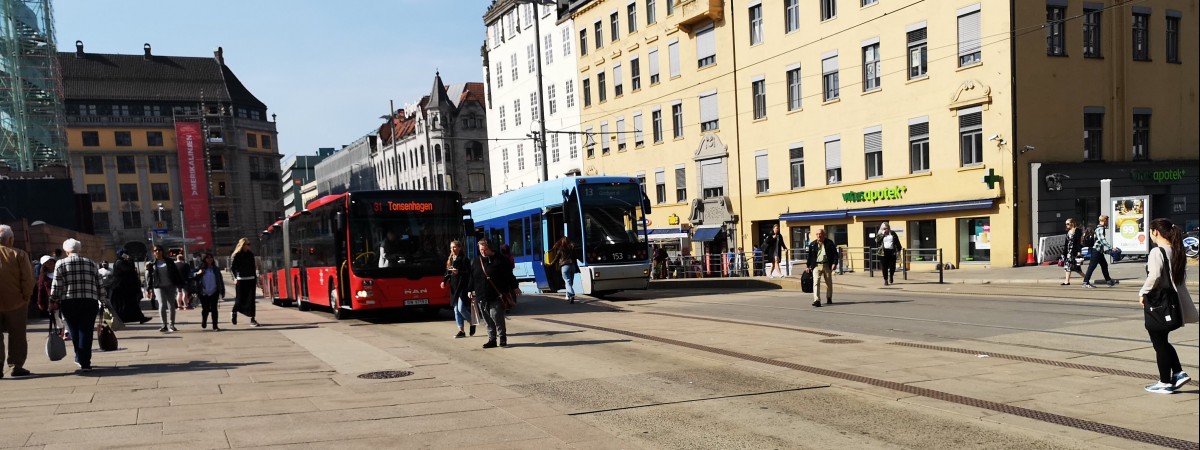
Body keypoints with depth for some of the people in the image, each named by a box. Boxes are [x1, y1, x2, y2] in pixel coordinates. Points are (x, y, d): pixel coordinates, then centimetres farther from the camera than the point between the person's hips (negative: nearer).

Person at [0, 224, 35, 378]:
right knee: (17, 336, 8)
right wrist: (26, 296, -2)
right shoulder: (19, 254, -8)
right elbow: (28, 279, -12)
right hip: (15, 303, -2)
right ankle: (16, 366, 9)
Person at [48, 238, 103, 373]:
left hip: (69, 302, -1)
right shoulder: (91, 263, 10)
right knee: (86, 331, 2)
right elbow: (99, 285, 10)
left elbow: (56, 286, -2)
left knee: (74, 331, 14)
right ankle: (85, 363, -2)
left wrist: (53, 301, 6)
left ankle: (80, 358, 21)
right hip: (90, 301, 1)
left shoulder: (60, 264, 3)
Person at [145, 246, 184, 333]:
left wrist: (179, 285, 3)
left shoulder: (169, 262, 8)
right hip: (158, 287, -1)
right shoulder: (152, 264, 6)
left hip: (170, 286, 1)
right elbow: (149, 277, 6)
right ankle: (164, 325, -7)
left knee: (171, 306, 2)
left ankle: (171, 325, 11)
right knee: (162, 305, -15)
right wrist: (148, 289, 0)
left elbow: (176, 273, 8)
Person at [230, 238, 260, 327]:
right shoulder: (237, 255, -5)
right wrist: (236, 277, -11)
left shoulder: (251, 254, 10)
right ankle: (234, 313, 30)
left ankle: (252, 319, 1)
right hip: (241, 280, -4)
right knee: (240, 299, 2)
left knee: (251, 299, 0)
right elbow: (232, 267, -5)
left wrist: (256, 278, 13)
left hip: (251, 279, 4)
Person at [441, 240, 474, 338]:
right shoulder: (450, 260, 13)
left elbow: (469, 273, -12)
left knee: (461, 308, -12)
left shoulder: (464, 259, -8)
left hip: (463, 287, -7)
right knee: (456, 309, 6)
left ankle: (472, 323, 13)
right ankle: (461, 331, 12)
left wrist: (459, 272, -26)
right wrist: (444, 281, 1)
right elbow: (448, 273, 17)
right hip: (454, 287, 7)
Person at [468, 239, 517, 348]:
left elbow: (508, 274, 1)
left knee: (496, 317, -12)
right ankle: (491, 339, 15)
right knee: (487, 320, 7)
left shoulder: (499, 259, -1)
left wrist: (514, 287, 1)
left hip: (496, 296, -5)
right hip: (482, 297, 5)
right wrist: (470, 290, 16)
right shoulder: (476, 261, 12)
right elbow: (472, 277, 18)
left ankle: (502, 338, 0)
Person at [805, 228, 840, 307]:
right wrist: (808, 266, 8)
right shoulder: (812, 244, 6)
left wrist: (834, 263, -10)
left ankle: (829, 298, 33)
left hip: (827, 265, 0)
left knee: (829, 283, 13)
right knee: (816, 282, -14)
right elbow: (810, 256, 11)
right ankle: (816, 300, -21)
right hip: (816, 265, 0)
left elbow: (835, 253, 1)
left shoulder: (829, 243, 1)